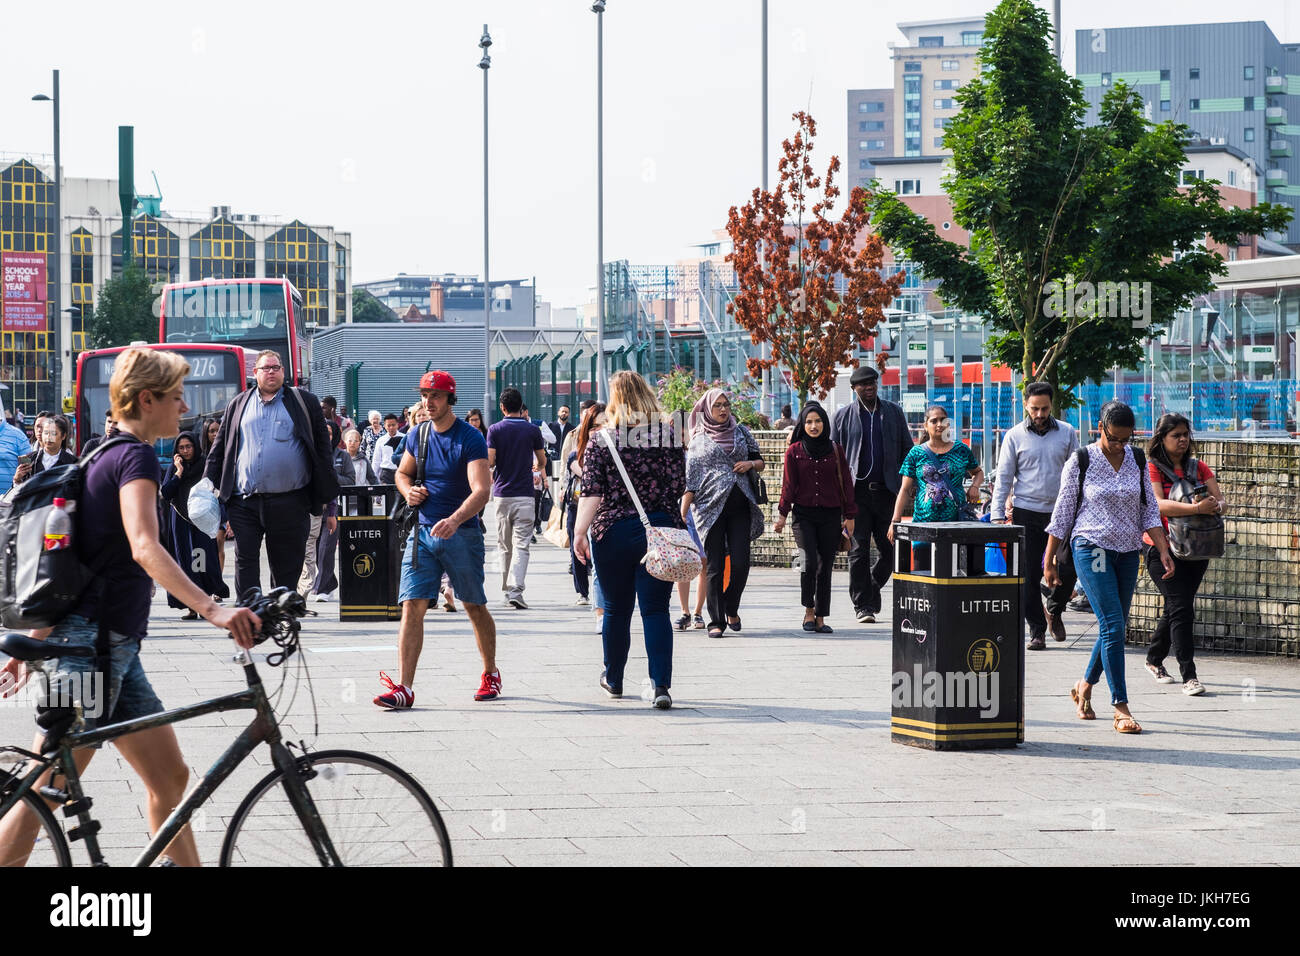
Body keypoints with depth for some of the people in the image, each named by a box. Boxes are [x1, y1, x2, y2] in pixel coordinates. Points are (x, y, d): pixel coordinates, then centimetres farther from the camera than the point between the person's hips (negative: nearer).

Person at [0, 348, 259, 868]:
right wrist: (214, 610, -39)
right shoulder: (135, 456, -12)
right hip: (92, 645, -10)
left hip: (114, 648, 10)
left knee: (170, 778, 9)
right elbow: (144, 548, -29)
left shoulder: (107, 457, 18)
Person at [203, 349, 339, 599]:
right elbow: (219, 446, 17)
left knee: (287, 568, 5)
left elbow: (323, 447, 9)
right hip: (245, 501, 1)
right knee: (245, 564, -4)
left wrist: (326, 493, 3)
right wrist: (209, 485, 7)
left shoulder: (304, 402, 9)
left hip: (289, 503, -1)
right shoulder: (238, 405, 15)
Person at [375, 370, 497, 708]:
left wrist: (454, 521, -38)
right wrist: (408, 490, 0)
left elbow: (481, 490, -22)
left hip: (461, 533, -4)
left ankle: (491, 674, 29)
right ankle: (404, 688, -13)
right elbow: (402, 472, 25)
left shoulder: (470, 439, -11)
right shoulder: (417, 436, 7)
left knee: (475, 607, 9)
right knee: (412, 605, -8)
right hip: (422, 532, 4)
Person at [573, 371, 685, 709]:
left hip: (613, 532, -1)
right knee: (656, 609, 0)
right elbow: (679, 488, 5)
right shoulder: (670, 436, 1)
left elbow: (591, 493, -11)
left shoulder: (602, 440, -5)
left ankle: (613, 679, 29)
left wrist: (579, 532, -8)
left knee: (616, 609, 13)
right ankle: (660, 685, -12)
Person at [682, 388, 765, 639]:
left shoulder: (741, 432, 14)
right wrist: (682, 513, -3)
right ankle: (716, 621, 3)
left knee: (740, 563, -7)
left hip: (740, 506, 2)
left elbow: (760, 462, 21)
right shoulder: (699, 441, 9)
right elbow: (690, 480, 5)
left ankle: (731, 609, 17)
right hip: (711, 506, -2)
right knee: (715, 566, -3)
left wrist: (751, 463, -3)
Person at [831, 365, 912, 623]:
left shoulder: (894, 412, 11)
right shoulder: (843, 416, 7)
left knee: (889, 549, 2)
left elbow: (907, 450, 14)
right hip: (857, 492, -2)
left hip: (887, 491, 2)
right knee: (859, 550, -5)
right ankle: (863, 606, 0)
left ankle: (871, 590, 25)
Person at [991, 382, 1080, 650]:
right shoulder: (1015, 436, 3)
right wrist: (998, 514, -2)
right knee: (1029, 576, -1)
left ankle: (1054, 611, 23)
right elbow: (1003, 477, 4)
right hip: (1027, 512, -1)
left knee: (1068, 570, -5)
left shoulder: (1067, 433, 6)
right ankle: (1037, 630, 8)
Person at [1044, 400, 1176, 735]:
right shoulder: (1080, 462, -4)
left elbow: (1149, 512, 9)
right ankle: (1121, 708, -12)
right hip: (1091, 549, -5)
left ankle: (1084, 687, 31)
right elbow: (1062, 514, 0)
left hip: (1128, 553, 5)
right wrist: (1049, 562, 1)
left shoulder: (1137, 461, 7)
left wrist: (1163, 550, -2)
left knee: (1114, 627, 9)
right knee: (1113, 625, -13)